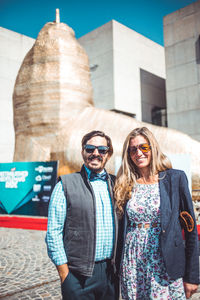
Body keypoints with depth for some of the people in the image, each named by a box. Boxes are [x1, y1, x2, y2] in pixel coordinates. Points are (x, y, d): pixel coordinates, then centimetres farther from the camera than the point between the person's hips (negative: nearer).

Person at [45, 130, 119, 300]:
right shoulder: (66, 184, -5)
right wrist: (64, 272, -8)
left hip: (111, 272, 4)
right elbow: (53, 232, -6)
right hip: (79, 274, -3)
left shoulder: (114, 184, 6)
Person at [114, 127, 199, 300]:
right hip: (132, 265, 2)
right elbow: (122, 228, 9)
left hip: (164, 265, -2)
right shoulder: (125, 185, 3)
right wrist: (118, 269, 7)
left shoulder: (175, 178, -4)